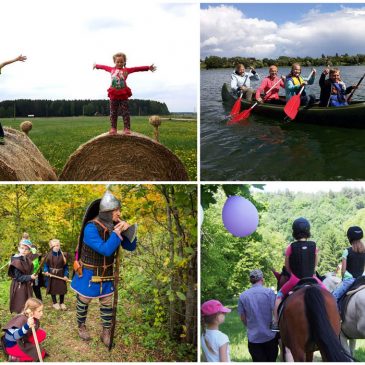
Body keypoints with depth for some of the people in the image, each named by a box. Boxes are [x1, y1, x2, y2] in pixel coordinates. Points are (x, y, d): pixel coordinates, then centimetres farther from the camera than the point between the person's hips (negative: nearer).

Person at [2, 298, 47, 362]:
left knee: (42, 334, -5)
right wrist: (27, 326, -58)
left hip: (22, 341, 8)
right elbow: (15, 336, -45)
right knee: (41, 353, -19)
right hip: (12, 345, -8)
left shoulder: (33, 318, -8)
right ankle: (15, 358, -5)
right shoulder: (22, 319, -31)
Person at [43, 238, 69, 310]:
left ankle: (62, 303, 25)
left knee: (62, 289, 6)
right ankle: (55, 303, 25)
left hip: (61, 275, 0)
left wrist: (66, 275, -9)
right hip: (51, 275, 0)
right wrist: (46, 271, -17)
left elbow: (66, 266, -2)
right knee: (52, 289, 7)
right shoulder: (48, 256, -7)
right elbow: (46, 265, 2)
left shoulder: (63, 255, -7)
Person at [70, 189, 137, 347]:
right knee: (83, 301, 17)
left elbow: (131, 247, -7)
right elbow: (106, 250, -37)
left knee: (108, 303, 11)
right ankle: (81, 326, 43)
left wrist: (128, 230, -24)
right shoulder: (91, 228, -31)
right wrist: (117, 232, -34)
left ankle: (106, 333, 29)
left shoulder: (115, 225, -12)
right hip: (88, 273, -5)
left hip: (106, 273, 5)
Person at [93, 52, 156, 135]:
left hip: (123, 94, -2)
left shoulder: (126, 70, 5)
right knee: (113, 112, 4)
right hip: (113, 94, 2)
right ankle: (113, 128, 10)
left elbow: (137, 69, 2)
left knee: (125, 112, -1)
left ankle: (127, 128, 1)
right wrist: (96, 66, 43)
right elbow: (104, 67, 28)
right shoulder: (111, 69, 12)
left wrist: (148, 68, -1)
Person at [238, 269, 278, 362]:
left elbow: (243, 318, 5)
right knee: (271, 360, 16)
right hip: (270, 335, -1)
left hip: (253, 337, 1)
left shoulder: (243, 296, -2)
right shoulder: (269, 292, -10)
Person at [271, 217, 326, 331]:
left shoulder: (290, 247, -8)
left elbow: (287, 267, 2)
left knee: (279, 295, 19)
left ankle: (276, 322, 12)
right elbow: (315, 265, 9)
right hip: (311, 278, 1)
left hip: (295, 280, -1)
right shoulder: (314, 246, -3)